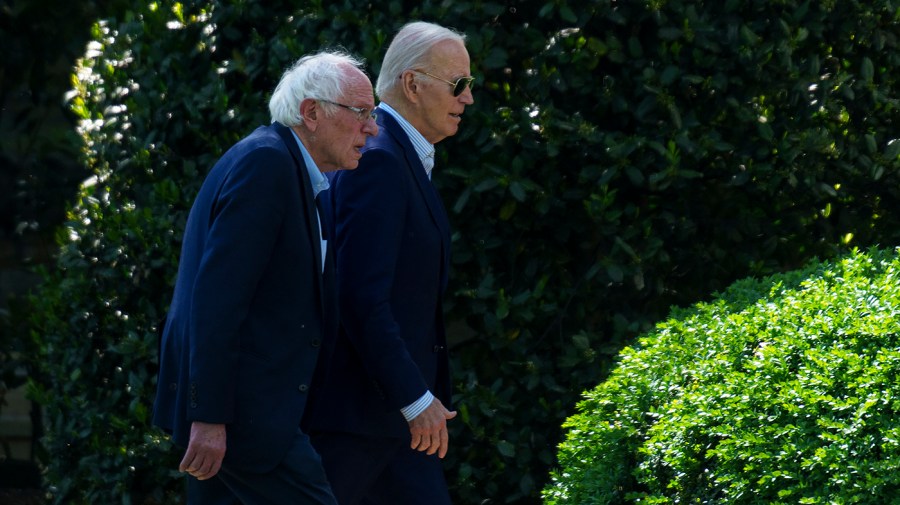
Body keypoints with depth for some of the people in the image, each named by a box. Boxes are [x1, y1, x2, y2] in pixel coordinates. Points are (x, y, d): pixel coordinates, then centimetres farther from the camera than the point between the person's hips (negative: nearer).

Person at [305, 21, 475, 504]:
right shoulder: (377, 160, -16)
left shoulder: (401, 158, 16)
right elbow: (361, 297, -24)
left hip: (390, 407, 10)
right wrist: (415, 399, -22)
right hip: (354, 408, -10)